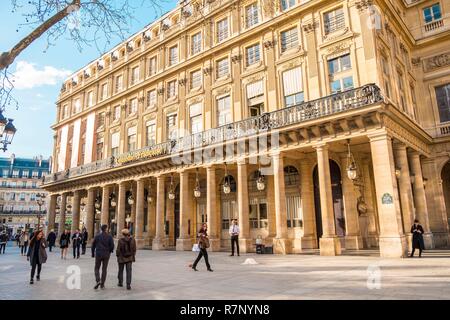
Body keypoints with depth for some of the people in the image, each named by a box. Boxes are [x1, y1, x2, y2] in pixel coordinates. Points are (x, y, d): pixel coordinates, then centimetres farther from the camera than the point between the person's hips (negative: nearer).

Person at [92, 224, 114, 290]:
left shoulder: (97, 236, -2)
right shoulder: (109, 236, -6)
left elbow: (93, 245, 2)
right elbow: (112, 246, -8)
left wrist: (93, 253, 15)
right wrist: (110, 251, 13)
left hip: (98, 254, 0)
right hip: (106, 255, 0)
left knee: (97, 268, 12)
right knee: (104, 269, 10)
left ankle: (98, 281, -10)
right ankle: (102, 284, 12)